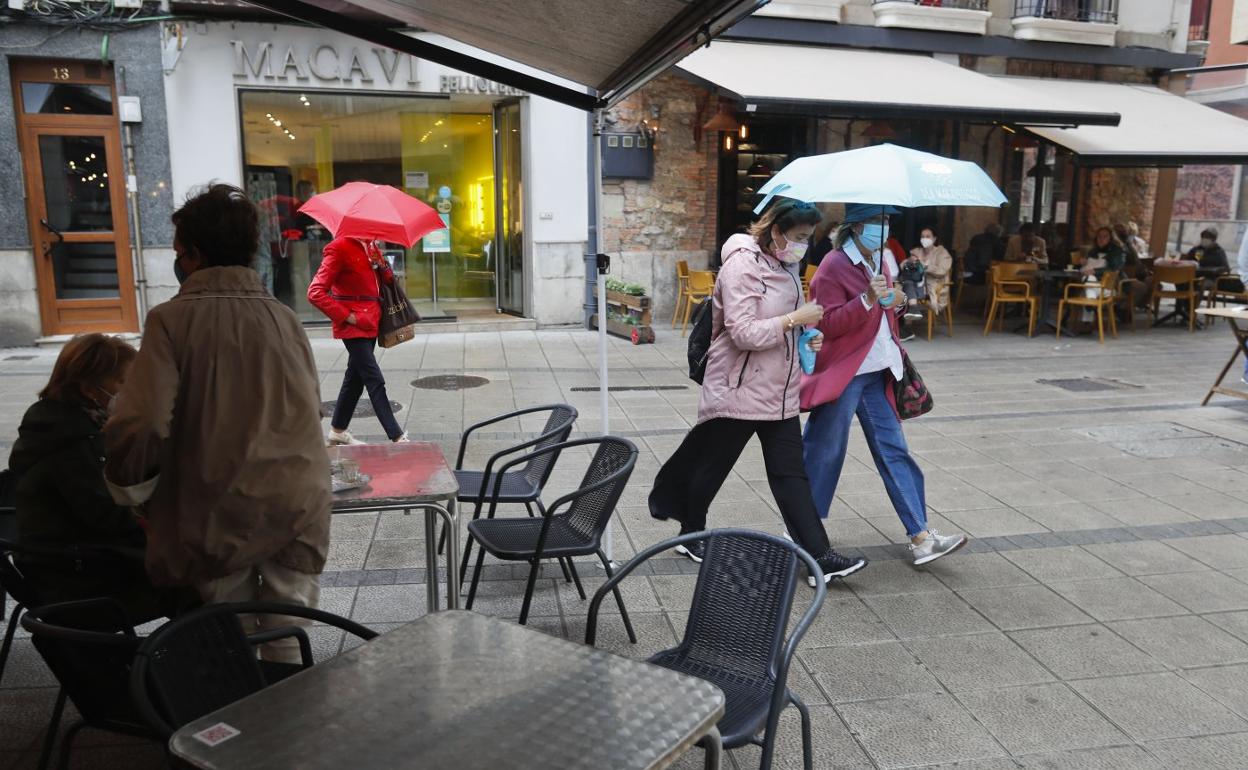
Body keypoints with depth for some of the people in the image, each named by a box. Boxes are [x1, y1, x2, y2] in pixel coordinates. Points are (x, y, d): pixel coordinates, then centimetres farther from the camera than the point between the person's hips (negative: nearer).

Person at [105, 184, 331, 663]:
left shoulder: (173, 320, -8)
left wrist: (129, 488, 5)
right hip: (300, 510, 3)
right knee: (289, 651, 10)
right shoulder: (284, 317, 2)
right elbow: (312, 410, 5)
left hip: (221, 516, -3)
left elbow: (141, 427, -14)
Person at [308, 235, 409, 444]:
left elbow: (385, 280, 21)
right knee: (375, 381, -9)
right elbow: (315, 292, -18)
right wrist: (346, 316, -19)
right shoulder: (340, 248, -15)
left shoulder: (371, 247, 8)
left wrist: (383, 267, -2)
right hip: (354, 326, -9)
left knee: (355, 377, 17)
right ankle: (398, 438, -8)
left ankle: (337, 431, 31)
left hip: (370, 323, 9)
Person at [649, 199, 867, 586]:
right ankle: (690, 536, 31)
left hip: (778, 391, 8)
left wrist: (805, 337, 6)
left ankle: (819, 557, 4)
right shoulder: (743, 265, -16)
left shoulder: (784, 265, 12)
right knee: (712, 466, 10)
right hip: (740, 390, -8)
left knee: (791, 474, 4)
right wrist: (796, 319, -20)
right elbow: (744, 333, -23)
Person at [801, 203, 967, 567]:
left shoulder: (883, 259, 11)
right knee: (824, 452, 2)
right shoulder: (834, 267, -13)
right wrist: (867, 299, -29)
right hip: (842, 374, -7)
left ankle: (921, 537, 8)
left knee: (893, 450, 6)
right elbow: (829, 325, -17)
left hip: (877, 372, 7)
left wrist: (897, 301, 2)